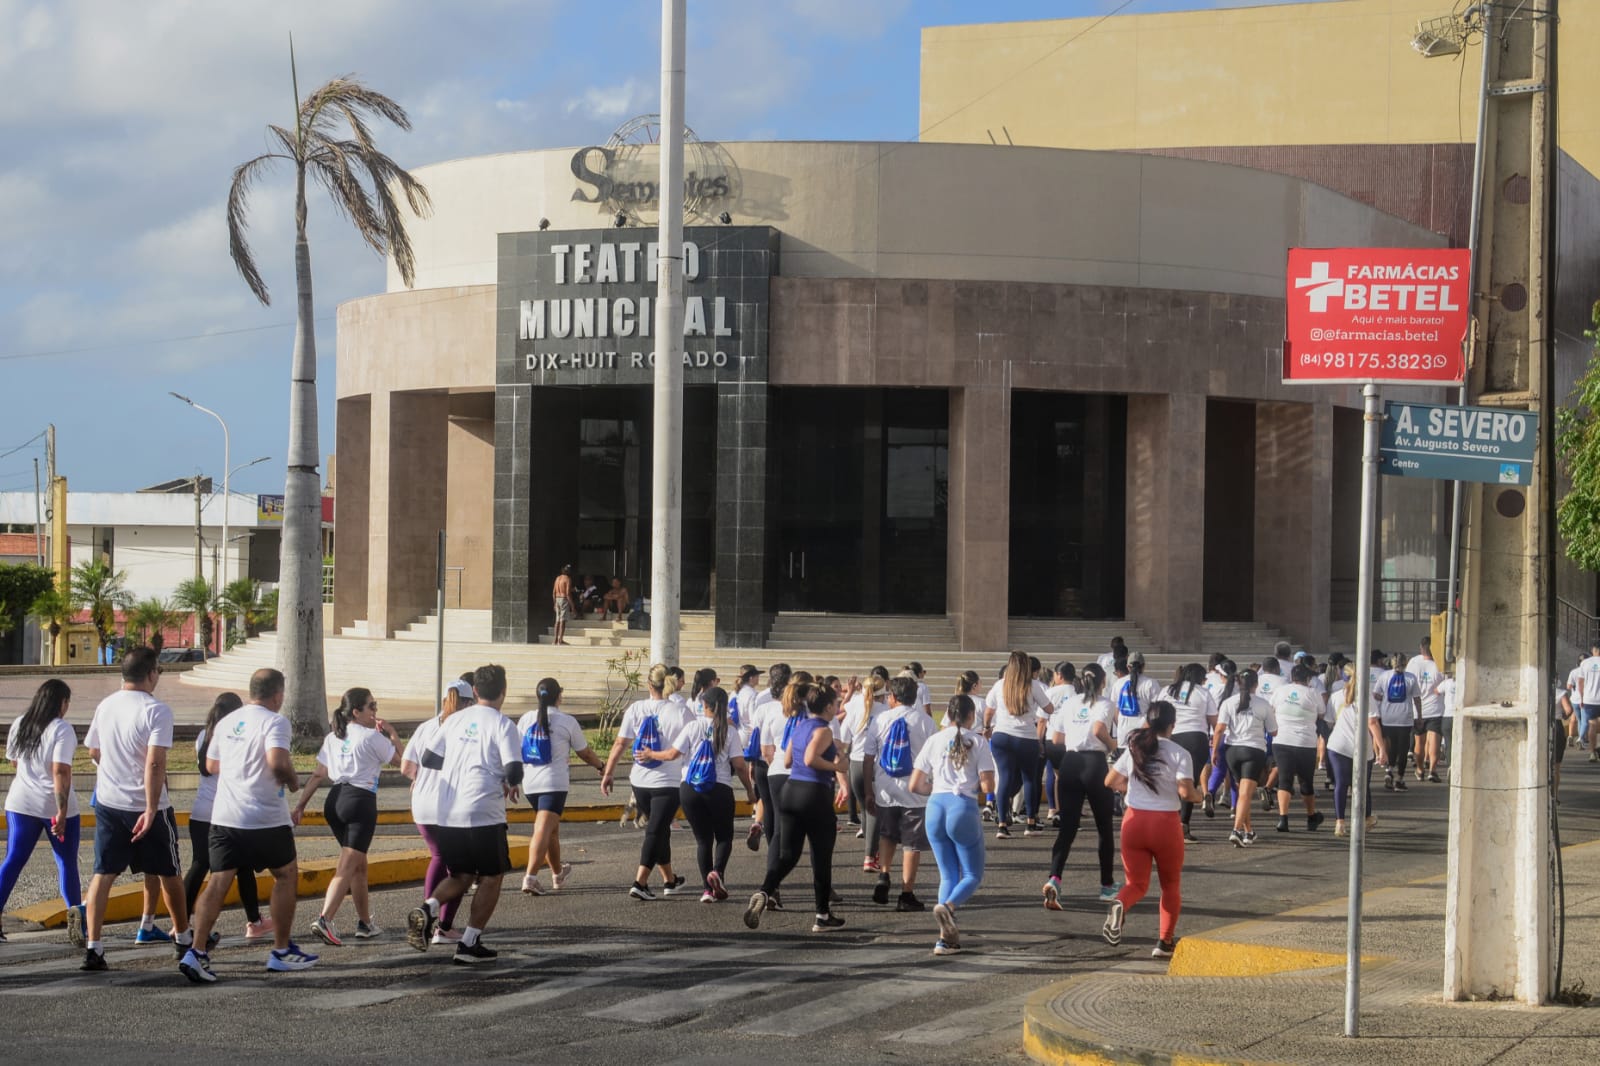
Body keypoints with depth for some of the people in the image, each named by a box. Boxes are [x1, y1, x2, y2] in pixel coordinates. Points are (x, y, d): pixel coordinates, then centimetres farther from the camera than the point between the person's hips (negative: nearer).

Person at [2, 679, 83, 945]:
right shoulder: (61, 730, -12)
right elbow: (60, 772, -19)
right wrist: (61, 813, -19)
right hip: (54, 806, -5)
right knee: (67, 864, 5)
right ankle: (76, 919, -3)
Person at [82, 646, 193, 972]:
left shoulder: (105, 706, 3)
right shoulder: (156, 710, -16)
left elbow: (93, 752, 15)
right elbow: (155, 763, -23)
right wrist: (151, 810, -23)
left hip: (108, 802, 4)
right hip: (147, 806, -4)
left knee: (103, 873, 4)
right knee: (167, 873, 13)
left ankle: (92, 946, -6)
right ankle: (183, 939, 27)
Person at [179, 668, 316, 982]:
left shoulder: (226, 722, 12)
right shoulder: (274, 722, -9)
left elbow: (211, 765, 20)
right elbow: (277, 761, -25)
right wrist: (293, 780, -6)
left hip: (224, 816, 5)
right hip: (266, 818, -5)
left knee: (219, 881, 2)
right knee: (286, 874, 14)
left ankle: (197, 952, -12)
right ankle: (281, 951, 20)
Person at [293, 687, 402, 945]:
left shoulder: (333, 738, 13)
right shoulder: (372, 737, -6)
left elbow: (318, 775, 11)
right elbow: (398, 760, 4)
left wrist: (301, 805, 13)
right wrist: (392, 733, 15)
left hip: (335, 801, 8)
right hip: (361, 802, -8)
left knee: (359, 865, 20)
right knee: (347, 867, -13)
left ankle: (365, 923, 28)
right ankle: (324, 919, -30)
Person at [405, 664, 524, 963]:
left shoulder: (455, 720, 10)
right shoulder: (502, 725, -7)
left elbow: (428, 758, 13)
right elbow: (514, 771, -15)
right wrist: (511, 783, 8)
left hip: (447, 815, 5)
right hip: (484, 814, -5)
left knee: (461, 876, 19)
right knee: (491, 877, 11)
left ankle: (428, 909, -9)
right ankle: (469, 944, 7)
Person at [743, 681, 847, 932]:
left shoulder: (799, 727, 13)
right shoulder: (823, 731, -12)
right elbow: (810, 758, -26)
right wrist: (835, 766, -12)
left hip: (791, 791, 7)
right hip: (816, 796, -7)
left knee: (788, 854, 5)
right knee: (822, 859, 6)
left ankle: (763, 892, -21)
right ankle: (823, 916, 15)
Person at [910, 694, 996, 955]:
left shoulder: (934, 740, 10)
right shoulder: (978, 742, 1)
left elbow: (915, 786, 8)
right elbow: (988, 786, -6)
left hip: (936, 806, 4)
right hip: (964, 808, -4)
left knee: (948, 875, 14)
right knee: (972, 875, 9)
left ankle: (946, 937, 0)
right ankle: (948, 906, -24)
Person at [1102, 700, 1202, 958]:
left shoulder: (1134, 748, 3)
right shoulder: (1179, 754, -9)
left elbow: (1110, 781, 8)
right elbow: (1186, 792, -19)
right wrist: (1198, 795, 2)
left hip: (1134, 821, 3)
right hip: (1165, 823, -3)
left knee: (1136, 884, 11)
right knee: (1171, 885, 18)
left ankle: (1120, 905, -24)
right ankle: (1166, 942, 17)